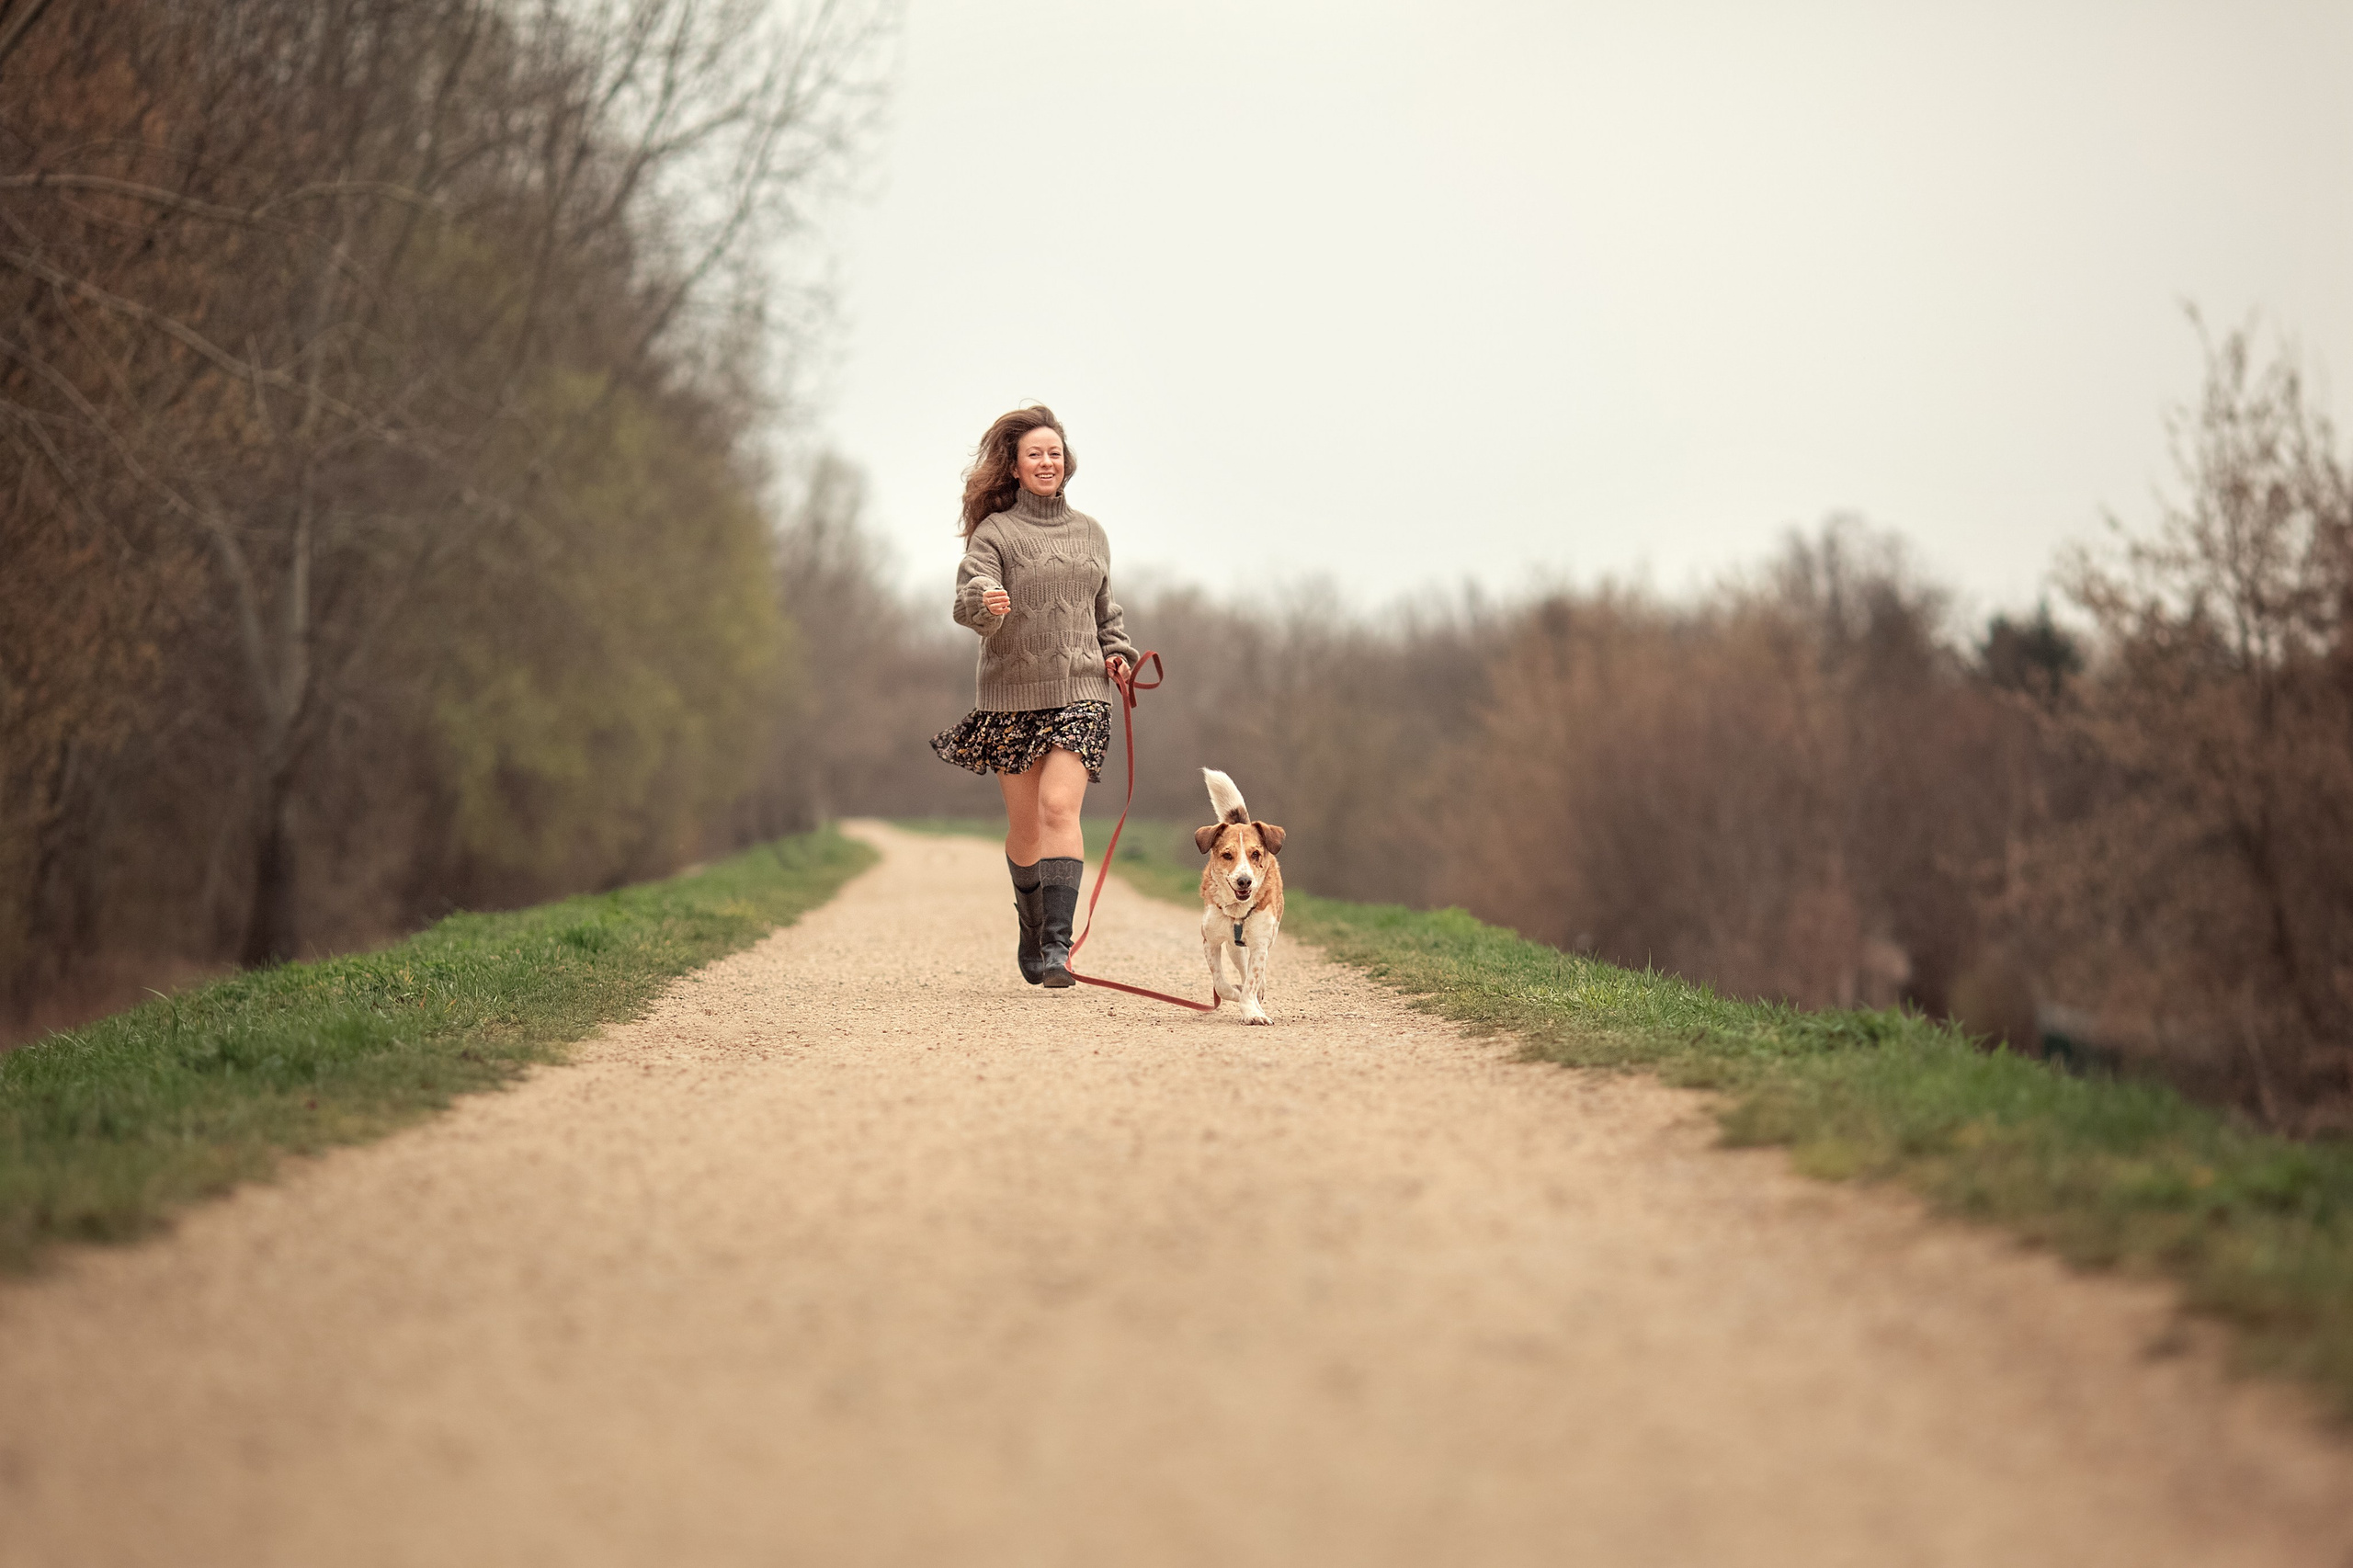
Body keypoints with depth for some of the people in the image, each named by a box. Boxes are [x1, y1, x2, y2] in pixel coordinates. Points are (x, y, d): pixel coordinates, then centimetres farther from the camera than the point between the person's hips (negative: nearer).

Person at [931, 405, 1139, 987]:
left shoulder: (1090, 532, 13)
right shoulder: (995, 532, 0)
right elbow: (968, 600, -17)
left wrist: (1118, 651, 10)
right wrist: (985, 602, -39)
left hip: (1080, 693, 1)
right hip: (1012, 694, -1)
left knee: (1060, 808, -17)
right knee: (1025, 825, 7)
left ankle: (1058, 944, -22)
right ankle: (1032, 931, 32)